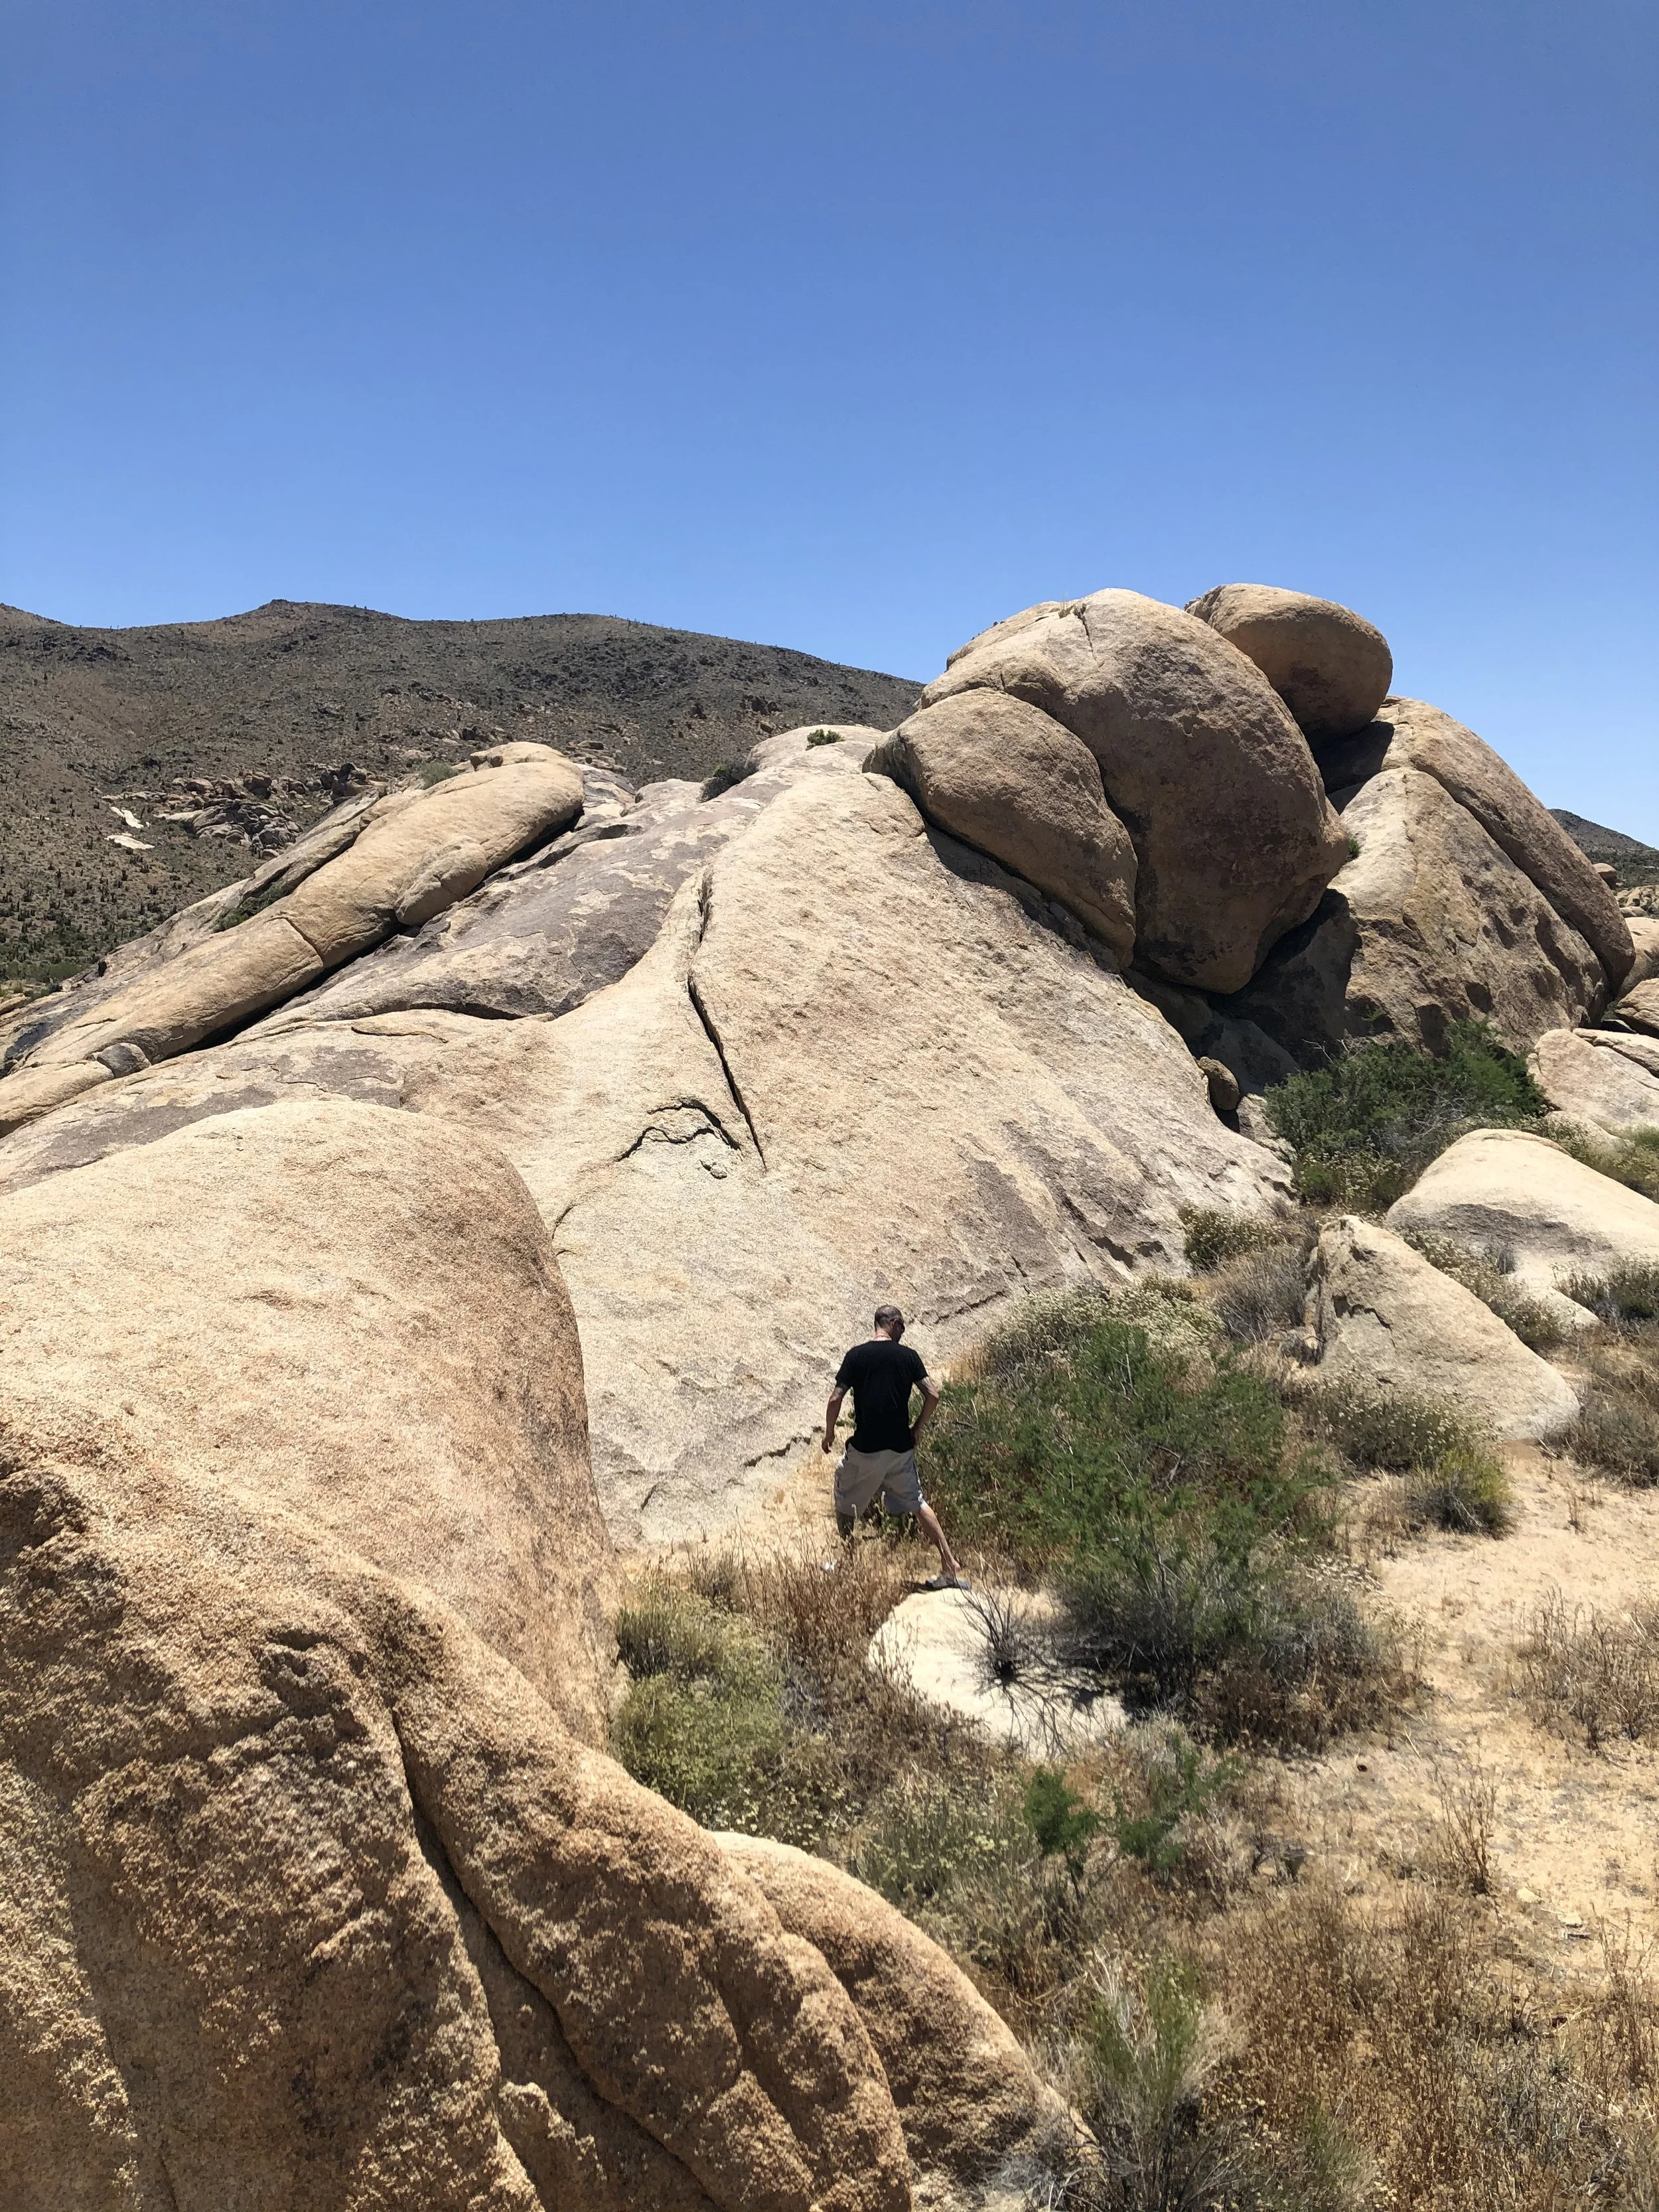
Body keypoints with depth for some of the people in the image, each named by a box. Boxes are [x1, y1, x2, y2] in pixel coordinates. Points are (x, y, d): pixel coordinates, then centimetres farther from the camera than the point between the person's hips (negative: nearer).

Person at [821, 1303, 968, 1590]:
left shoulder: (856, 1355, -5)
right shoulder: (908, 1356, 1)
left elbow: (836, 1399, -9)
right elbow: (932, 1395, -4)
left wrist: (829, 1433, 6)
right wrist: (917, 1429, 9)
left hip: (866, 1448, -3)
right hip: (901, 1448, 3)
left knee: (845, 1502, 19)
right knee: (917, 1503, 17)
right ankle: (951, 1568, 13)